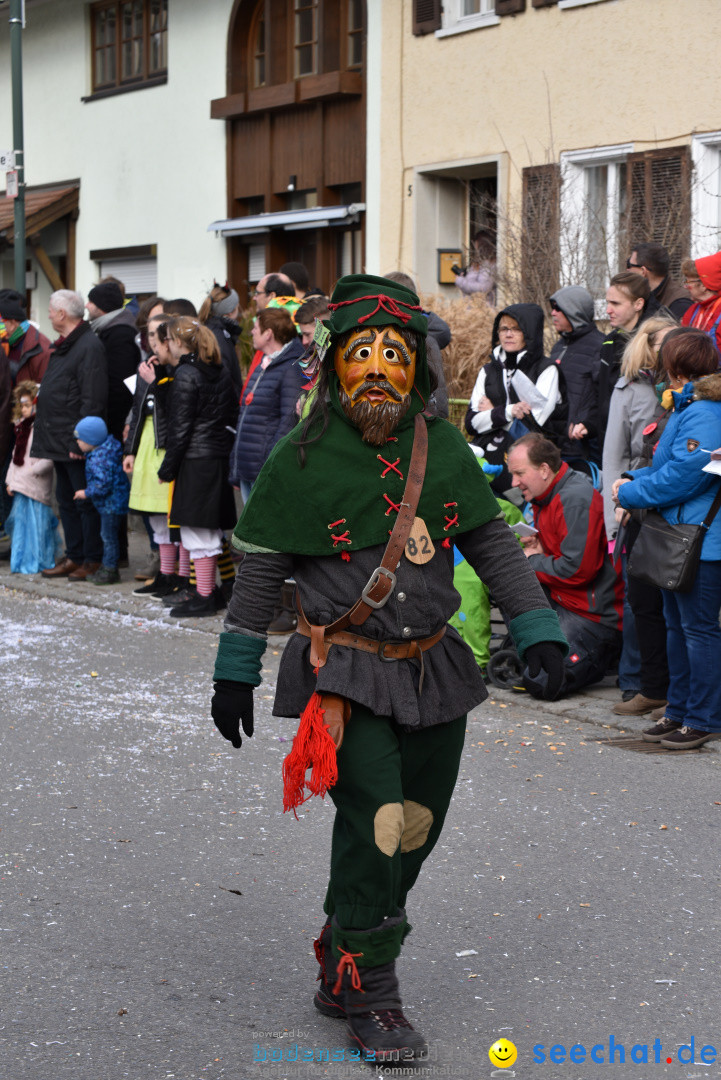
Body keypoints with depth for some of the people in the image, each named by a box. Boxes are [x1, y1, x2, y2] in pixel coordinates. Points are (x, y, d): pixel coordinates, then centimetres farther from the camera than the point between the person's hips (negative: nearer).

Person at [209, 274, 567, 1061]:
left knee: (417, 828, 10)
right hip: (346, 672, -5)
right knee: (376, 822, -16)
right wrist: (234, 671, 1)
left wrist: (535, 629, 4)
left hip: (433, 670, 5)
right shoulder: (302, 459, -6)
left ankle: (341, 964, 29)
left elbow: (492, 543, 11)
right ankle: (366, 996, -2)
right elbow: (260, 567, 0)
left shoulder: (444, 449, 4)